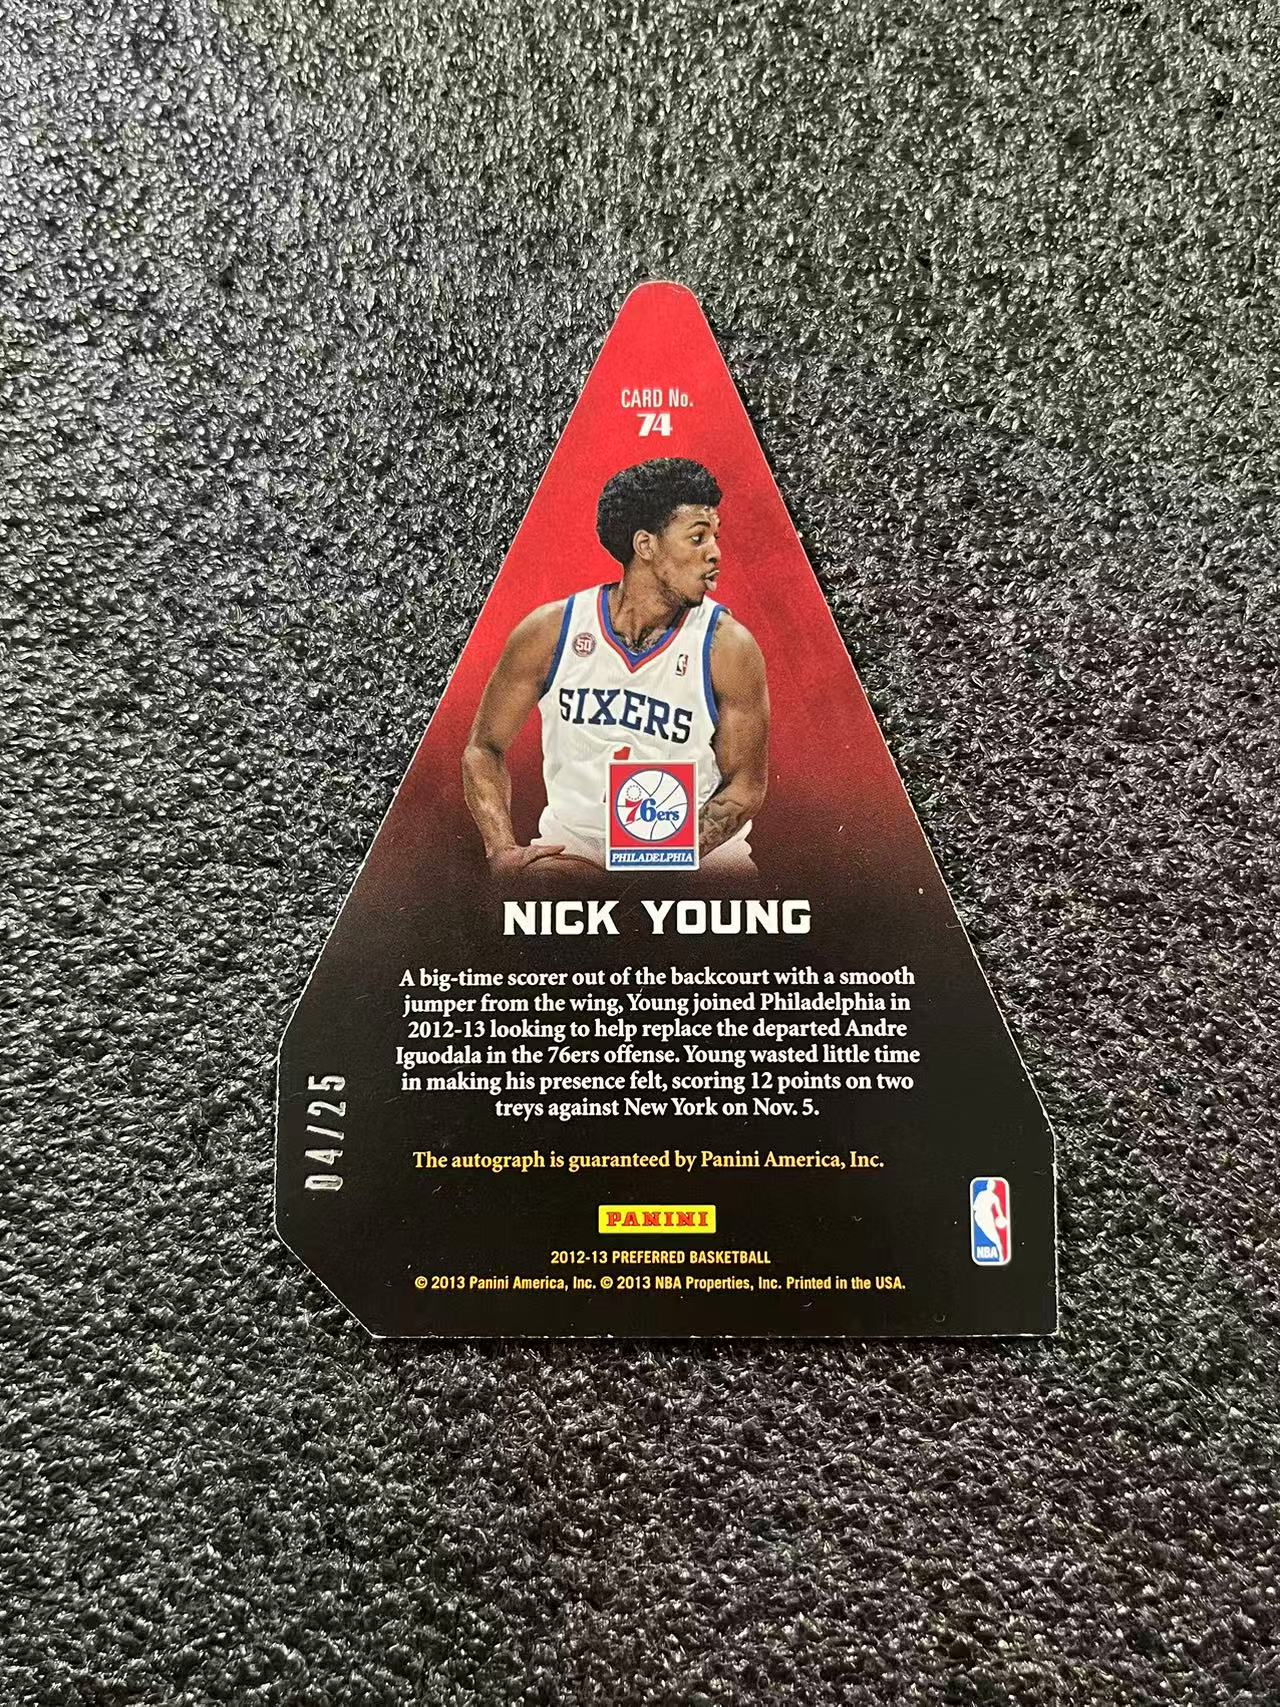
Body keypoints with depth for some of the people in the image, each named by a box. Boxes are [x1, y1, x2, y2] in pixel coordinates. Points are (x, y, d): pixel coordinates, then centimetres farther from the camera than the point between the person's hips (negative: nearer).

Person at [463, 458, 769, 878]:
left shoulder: (728, 646, -10)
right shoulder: (551, 631, -8)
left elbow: (746, 786, -6)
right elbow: (484, 748, 2)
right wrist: (502, 850, -14)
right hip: (576, 837, 0)